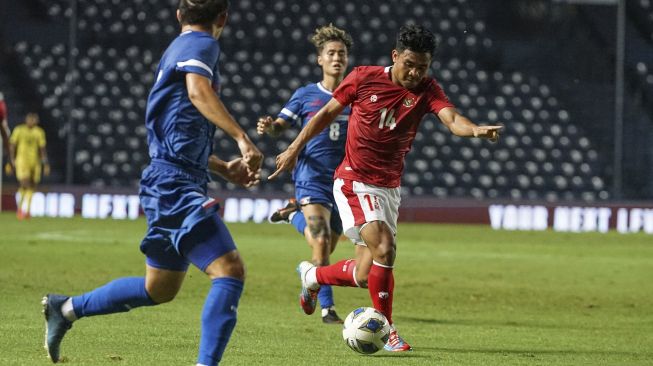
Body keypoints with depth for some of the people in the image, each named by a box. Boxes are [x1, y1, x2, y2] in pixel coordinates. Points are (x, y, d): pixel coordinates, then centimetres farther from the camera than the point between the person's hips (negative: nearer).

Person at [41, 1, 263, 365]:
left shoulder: (176, 49, 23)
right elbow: (198, 90, -29)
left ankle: (65, 309, 31)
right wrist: (242, 137, -34)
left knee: (160, 289, 20)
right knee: (231, 271, -18)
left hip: (168, 184, 10)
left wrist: (226, 168, 25)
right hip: (177, 184, -10)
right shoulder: (201, 44, -5)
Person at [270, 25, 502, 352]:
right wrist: (295, 149, 8)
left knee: (365, 275, 8)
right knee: (384, 247, -23)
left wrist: (476, 130, -45)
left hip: (388, 187, 4)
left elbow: (452, 119, -23)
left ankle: (311, 276, 39)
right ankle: (386, 330, -9)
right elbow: (328, 112, 5)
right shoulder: (363, 78, -8)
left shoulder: (427, 90, -5)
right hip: (354, 181, -4)